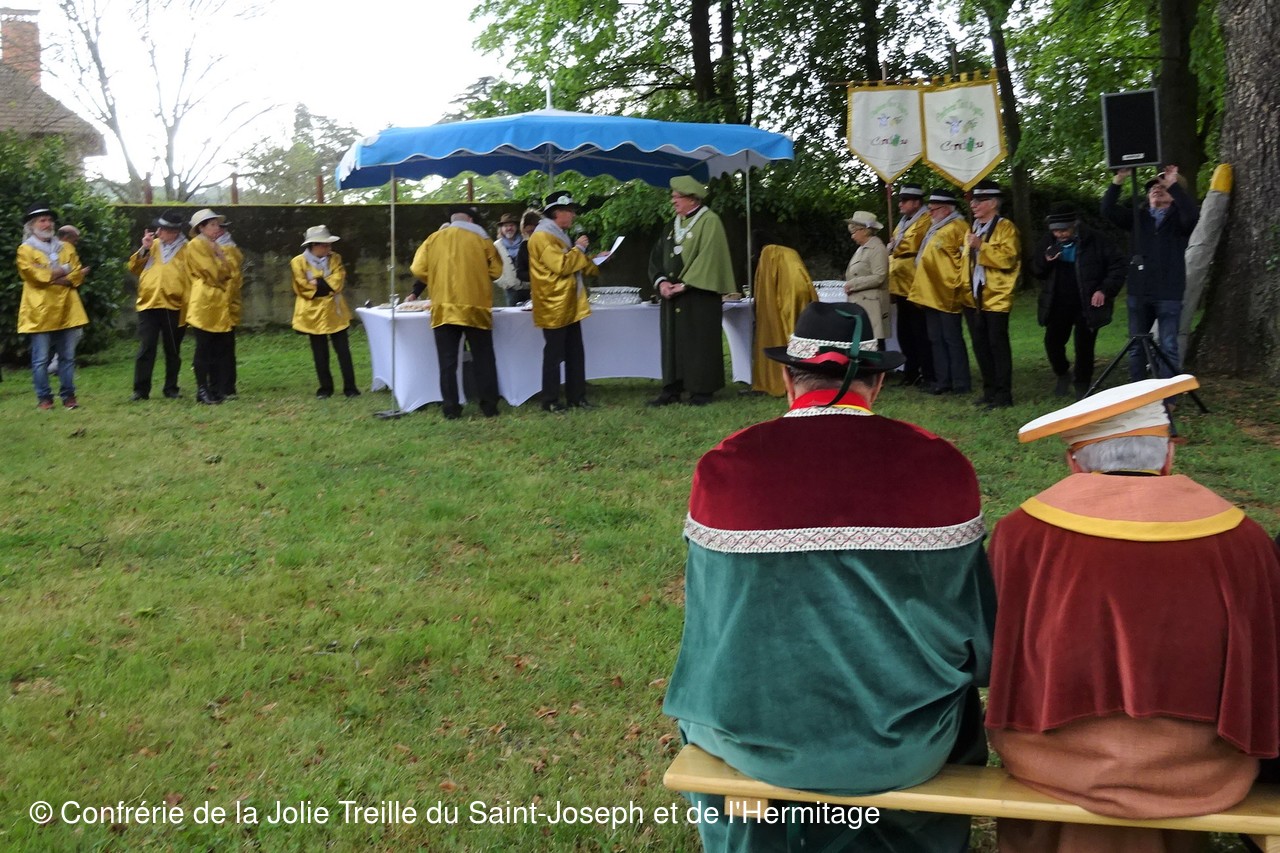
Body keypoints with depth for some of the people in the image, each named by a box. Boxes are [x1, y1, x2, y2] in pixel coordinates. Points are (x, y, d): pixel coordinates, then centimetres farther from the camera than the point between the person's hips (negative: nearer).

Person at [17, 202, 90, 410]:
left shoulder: (66, 248, 16)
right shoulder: (25, 249, 3)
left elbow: (77, 274, 6)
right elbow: (32, 273, -12)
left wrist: (53, 277, -9)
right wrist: (62, 272, -8)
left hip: (67, 310, 4)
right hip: (40, 312, -4)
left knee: (67, 357, 6)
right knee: (41, 359, -1)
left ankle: (68, 395, 13)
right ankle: (44, 398, 5)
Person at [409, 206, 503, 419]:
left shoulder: (434, 238, 7)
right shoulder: (481, 239, 5)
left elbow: (418, 269, 3)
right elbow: (495, 271, 3)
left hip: (444, 307, 0)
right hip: (476, 307, 0)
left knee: (448, 361, 5)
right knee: (483, 358, 8)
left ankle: (451, 408, 3)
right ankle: (489, 406, 7)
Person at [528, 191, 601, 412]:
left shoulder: (559, 235, 19)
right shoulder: (542, 237, -14)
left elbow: (576, 267, 27)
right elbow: (561, 265, -24)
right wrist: (578, 249, -11)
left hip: (570, 306, 10)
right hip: (554, 308, -10)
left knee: (575, 354, 10)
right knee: (554, 355, -4)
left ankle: (577, 398, 16)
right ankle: (550, 401, 2)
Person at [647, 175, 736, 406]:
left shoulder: (709, 222, -7)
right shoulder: (674, 224, 16)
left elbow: (707, 258, -15)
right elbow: (658, 256, 14)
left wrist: (684, 284, -17)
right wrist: (661, 282, -4)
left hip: (699, 296, -7)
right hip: (672, 294, 7)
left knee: (699, 343, -4)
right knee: (672, 342, 6)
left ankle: (701, 391, 1)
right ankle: (672, 390, 9)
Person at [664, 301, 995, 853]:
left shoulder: (723, 468, -13)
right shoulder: (941, 466, -12)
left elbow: (708, 619, 0)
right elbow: (975, 627, 0)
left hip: (754, 738, 0)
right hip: (907, 747, 1)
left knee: (700, 700, 33)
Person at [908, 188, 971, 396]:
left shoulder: (957, 228, -9)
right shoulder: (935, 229, 19)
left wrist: (956, 283, -16)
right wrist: (922, 287, 20)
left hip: (946, 295, -9)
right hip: (931, 294, 9)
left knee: (952, 339, -5)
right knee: (936, 339, 10)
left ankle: (960, 383, 1)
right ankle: (942, 380, 16)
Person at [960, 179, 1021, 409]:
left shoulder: (1005, 227, -6)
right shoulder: (972, 228, 17)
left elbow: (1008, 258, -19)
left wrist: (981, 246, -22)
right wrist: (963, 286, 16)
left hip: (996, 297, -8)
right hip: (973, 298, 8)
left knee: (998, 345, -6)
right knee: (980, 345, 10)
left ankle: (1003, 394, -1)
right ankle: (989, 391, 19)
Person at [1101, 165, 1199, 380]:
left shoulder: (1178, 218, 5)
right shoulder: (1137, 217, 12)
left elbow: (1193, 214, -19)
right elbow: (1108, 210, -1)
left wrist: (1174, 185, -24)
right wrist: (1118, 181, -13)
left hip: (1169, 295, -3)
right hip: (1138, 293, 3)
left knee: (1168, 347, -2)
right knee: (1136, 346, 8)